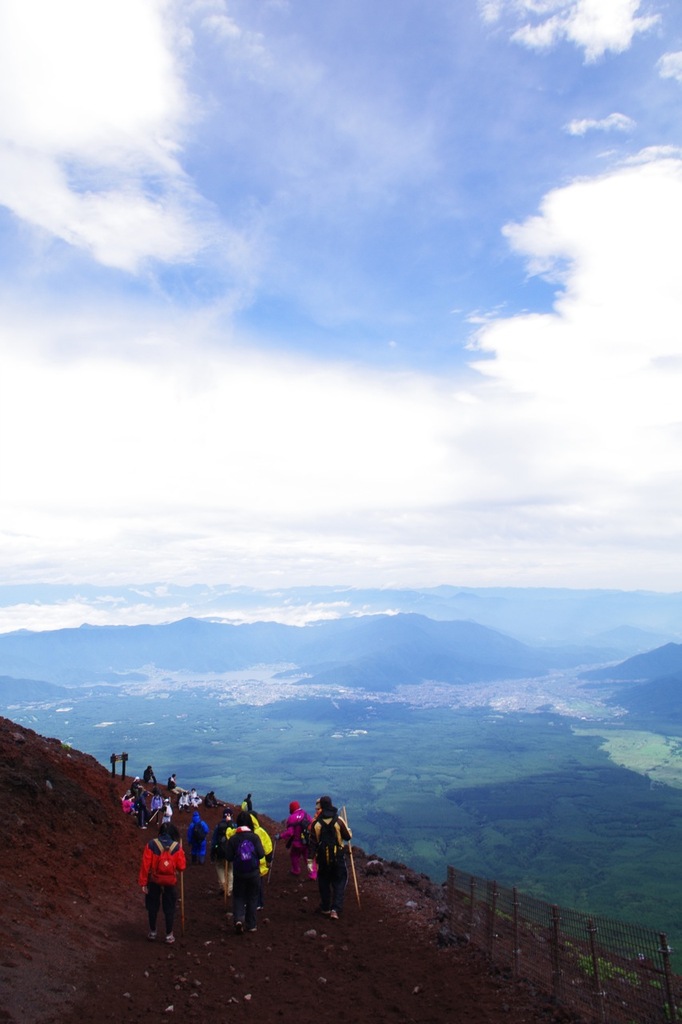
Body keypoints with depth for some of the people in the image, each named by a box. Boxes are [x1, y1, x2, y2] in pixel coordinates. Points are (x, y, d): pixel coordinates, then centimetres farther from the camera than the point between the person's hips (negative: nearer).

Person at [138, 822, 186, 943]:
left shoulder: (152, 844, -9)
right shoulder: (176, 846, -8)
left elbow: (145, 865, -10)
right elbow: (182, 866, -7)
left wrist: (143, 882, -4)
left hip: (154, 881, 0)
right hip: (170, 882, 0)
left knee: (152, 907, 18)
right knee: (169, 908, 11)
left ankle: (152, 932, 27)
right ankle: (169, 935, 17)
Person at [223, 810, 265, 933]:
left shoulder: (233, 839, -8)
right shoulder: (255, 837, -11)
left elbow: (228, 857, -8)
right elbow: (261, 854, -14)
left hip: (239, 874, 0)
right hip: (254, 873, 0)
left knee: (238, 897, 13)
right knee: (252, 898, 14)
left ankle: (238, 919, -10)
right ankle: (251, 925, 19)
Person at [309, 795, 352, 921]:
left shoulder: (316, 823, -7)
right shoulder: (339, 821, -11)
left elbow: (313, 843, -3)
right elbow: (348, 837, -3)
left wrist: (312, 856, 5)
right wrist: (348, 830, 18)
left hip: (322, 857, 1)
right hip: (338, 857, -1)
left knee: (324, 883, 18)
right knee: (339, 883, 9)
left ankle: (325, 909, 27)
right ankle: (335, 909, -2)